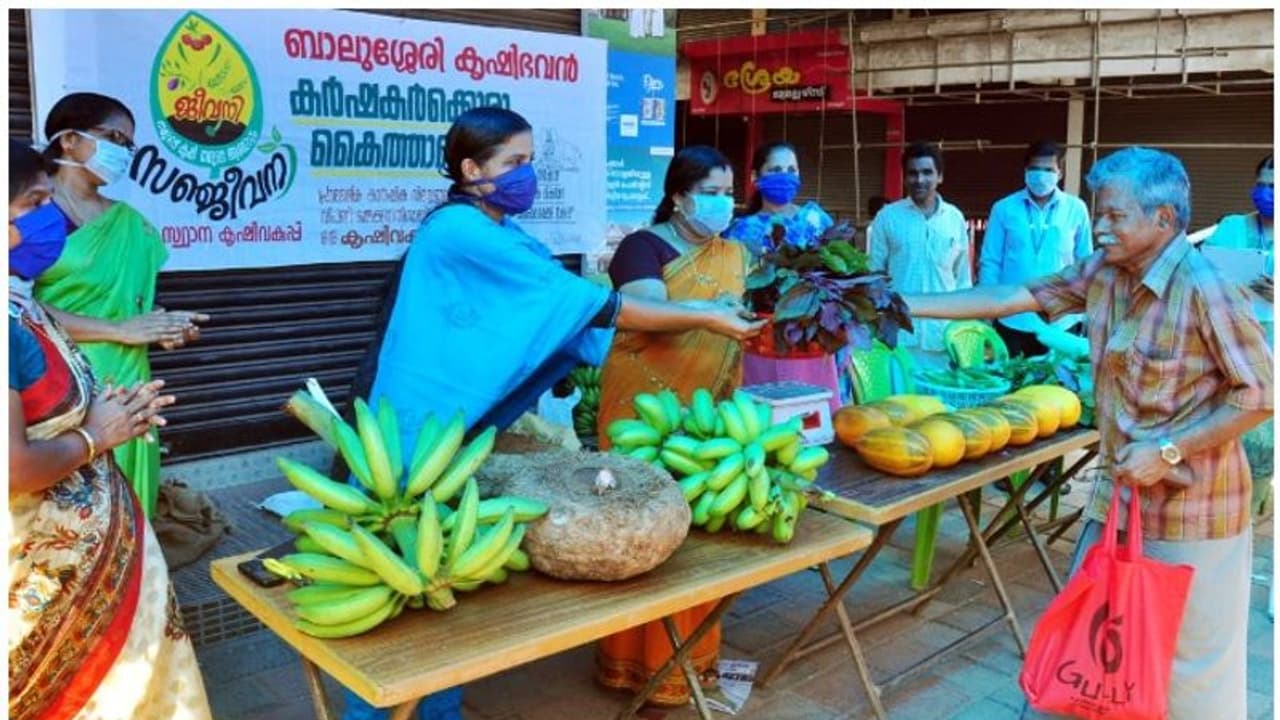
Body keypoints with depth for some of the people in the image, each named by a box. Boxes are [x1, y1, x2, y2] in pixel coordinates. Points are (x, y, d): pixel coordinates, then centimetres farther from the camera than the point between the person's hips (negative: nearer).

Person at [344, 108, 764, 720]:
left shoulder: (501, 235, 10)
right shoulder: (461, 232, -19)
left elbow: (572, 308, 3)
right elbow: (586, 302, -21)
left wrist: (701, 312, -4)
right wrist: (703, 318, -17)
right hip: (421, 431, -9)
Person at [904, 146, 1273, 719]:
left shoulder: (1206, 292, -19)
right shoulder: (1101, 273, 1)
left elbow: (1259, 395, -16)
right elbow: (1008, 297, 0)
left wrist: (1169, 450, -21)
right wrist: (903, 305, -4)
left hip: (1189, 505, -6)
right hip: (1119, 493, 7)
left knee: (1189, 656, 9)